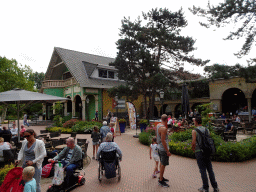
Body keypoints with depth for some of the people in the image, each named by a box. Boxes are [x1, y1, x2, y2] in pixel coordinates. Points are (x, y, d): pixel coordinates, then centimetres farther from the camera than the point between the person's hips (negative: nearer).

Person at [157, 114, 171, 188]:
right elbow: (163, 140, -25)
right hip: (163, 149, -9)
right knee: (163, 165, 2)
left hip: (159, 147, 9)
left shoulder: (158, 125, 3)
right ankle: (161, 181, 14)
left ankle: (161, 177, 35)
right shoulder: (163, 128, -25)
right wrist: (167, 151, -20)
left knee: (162, 163, 21)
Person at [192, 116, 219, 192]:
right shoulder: (207, 130, 5)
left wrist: (193, 148, 3)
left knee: (203, 170, 4)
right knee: (210, 169, 13)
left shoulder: (194, 131, -12)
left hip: (199, 152, -5)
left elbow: (193, 143, -16)